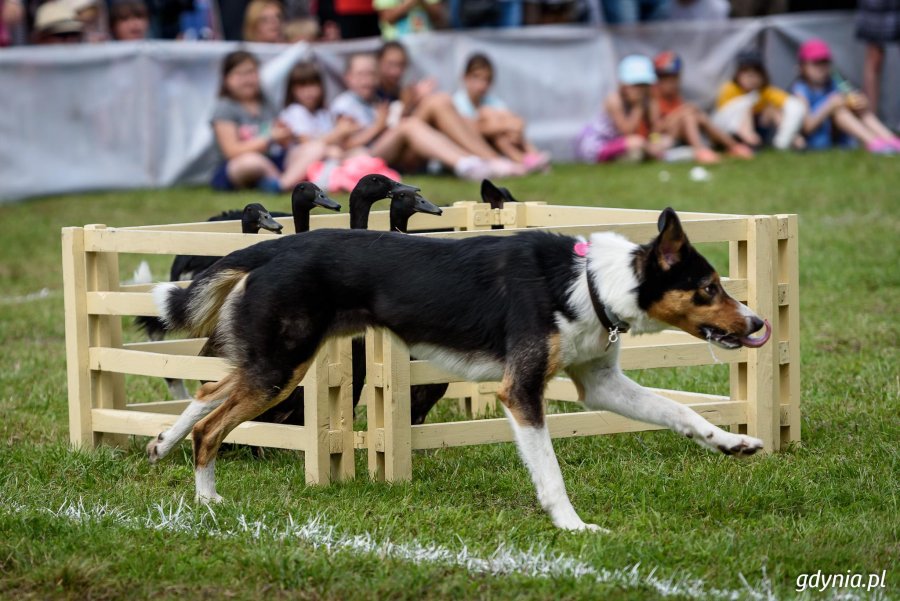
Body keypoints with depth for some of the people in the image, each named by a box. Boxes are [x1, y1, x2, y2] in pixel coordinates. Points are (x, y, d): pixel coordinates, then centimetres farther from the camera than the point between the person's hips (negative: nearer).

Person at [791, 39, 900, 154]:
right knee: (838, 109, -25)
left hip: (839, 139, 6)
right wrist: (829, 106, -29)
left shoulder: (833, 84, 6)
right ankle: (871, 142, -41)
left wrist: (861, 103, -23)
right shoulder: (800, 90, -11)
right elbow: (807, 126, -21)